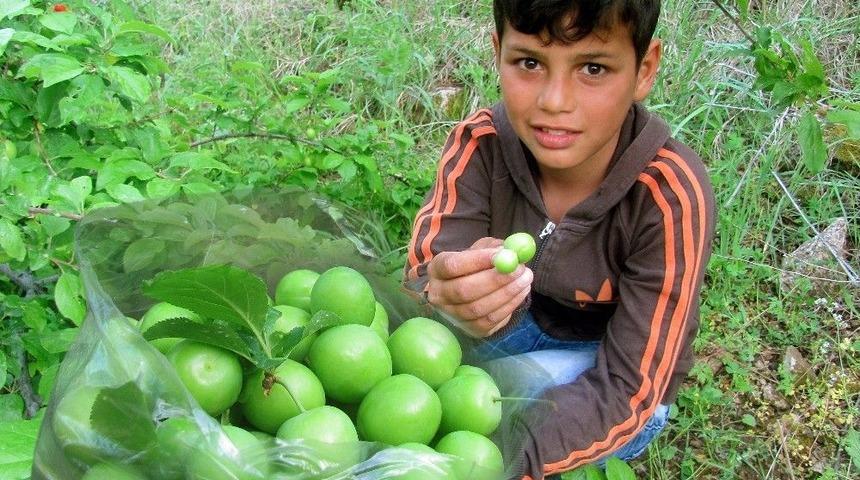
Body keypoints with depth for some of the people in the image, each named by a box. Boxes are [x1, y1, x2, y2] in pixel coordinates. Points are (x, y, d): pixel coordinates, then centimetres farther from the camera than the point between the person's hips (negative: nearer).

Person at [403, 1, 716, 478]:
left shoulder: (670, 194, -30)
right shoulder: (480, 142, -20)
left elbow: (626, 391, -29)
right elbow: (422, 278, -28)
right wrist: (452, 302, -54)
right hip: (521, 321, 4)